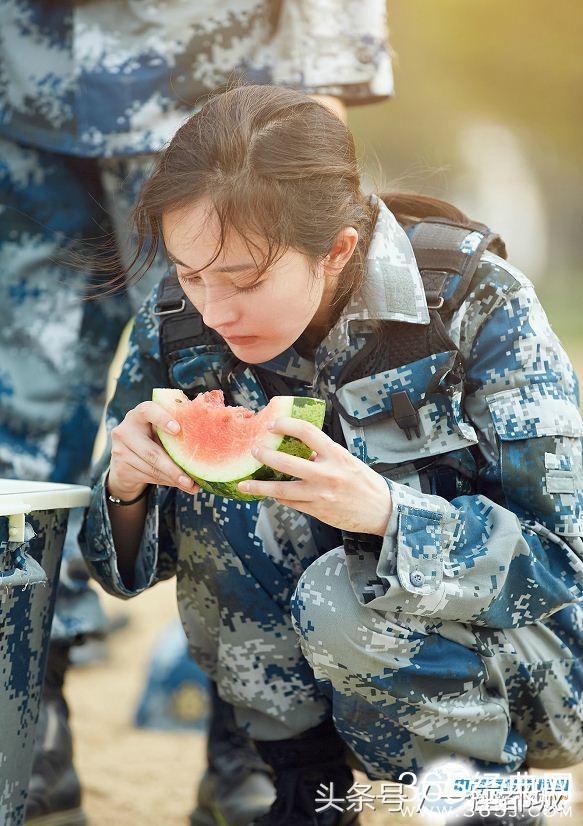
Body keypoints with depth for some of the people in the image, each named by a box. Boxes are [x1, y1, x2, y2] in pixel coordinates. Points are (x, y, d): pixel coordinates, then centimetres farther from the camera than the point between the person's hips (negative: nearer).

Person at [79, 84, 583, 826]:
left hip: (515, 676, -4)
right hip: (297, 677, 4)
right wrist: (124, 486, -25)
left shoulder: (477, 312, -21)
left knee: (343, 599, -33)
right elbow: (128, 567, -1)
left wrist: (384, 511, -38)